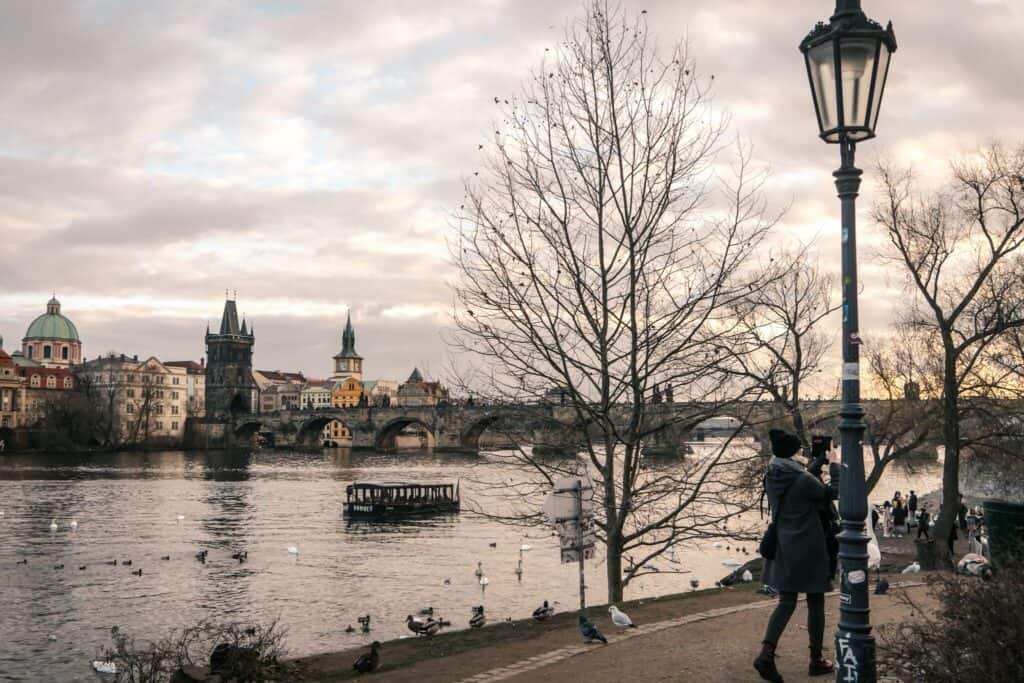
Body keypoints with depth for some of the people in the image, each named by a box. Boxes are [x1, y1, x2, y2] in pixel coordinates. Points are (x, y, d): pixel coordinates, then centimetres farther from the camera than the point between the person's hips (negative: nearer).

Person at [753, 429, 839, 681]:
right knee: (815, 603, 9)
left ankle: (766, 652, -9)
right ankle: (816, 660, 18)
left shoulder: (772, 478, 1)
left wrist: (821, 460, 22)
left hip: (783, 550, 6)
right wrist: (834, 465, 7)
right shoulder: (803, 480, -19)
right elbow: (833, 492, -4)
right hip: (809, 550, -6)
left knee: (786, 602, 10)